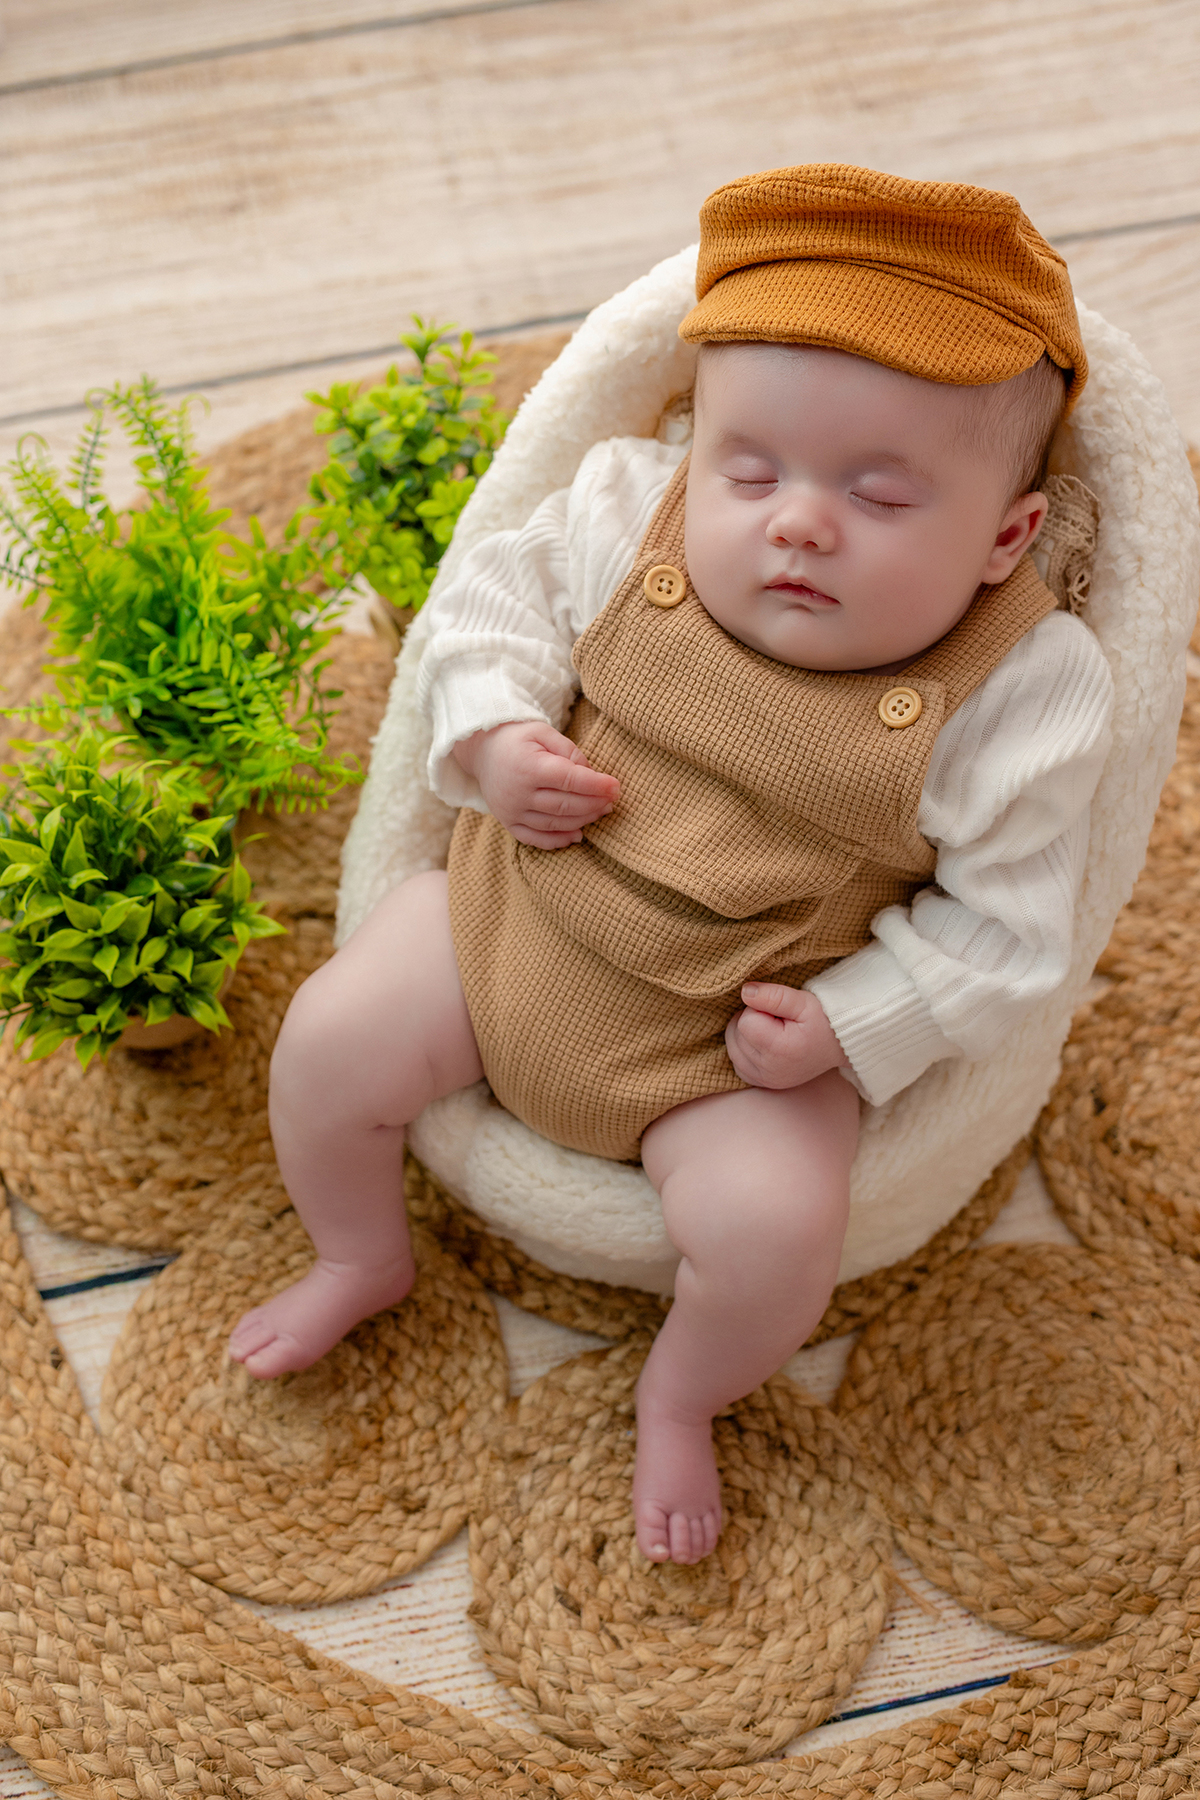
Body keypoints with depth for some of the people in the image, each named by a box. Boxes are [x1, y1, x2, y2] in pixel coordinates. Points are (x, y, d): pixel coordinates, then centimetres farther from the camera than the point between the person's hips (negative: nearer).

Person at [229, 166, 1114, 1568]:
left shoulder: (1016, 700, -21)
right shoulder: (631, 517, -13)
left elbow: (1001, 921, -13)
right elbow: (499, 593, 1)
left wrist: (849, 1028, -22)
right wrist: (492, 736, -16)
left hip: (740, 1039, -3)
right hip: (511, 923, 3)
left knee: (773, 1229, -22)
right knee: (332, 1037, -3)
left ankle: (680, 1398, 16)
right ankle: (359, 1257, 31)